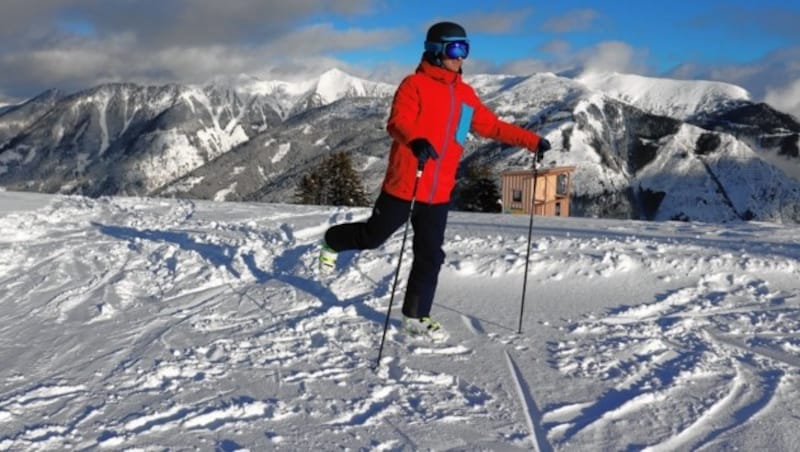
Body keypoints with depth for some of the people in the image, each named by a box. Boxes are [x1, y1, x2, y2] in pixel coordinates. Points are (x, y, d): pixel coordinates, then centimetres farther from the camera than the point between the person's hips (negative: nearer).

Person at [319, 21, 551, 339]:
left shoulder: (465, 94, 12)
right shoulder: (415, 85, -9)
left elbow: (492, 126, 18)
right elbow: (397, 122, -22)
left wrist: (532, 141, 13)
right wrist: (416, 141, -44)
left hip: (439, 193, 6)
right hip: (404, 185, -6)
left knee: (430, 255, 8)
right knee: (374, 236, 10)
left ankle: (416, 315, 21)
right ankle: (333, 242, 41)